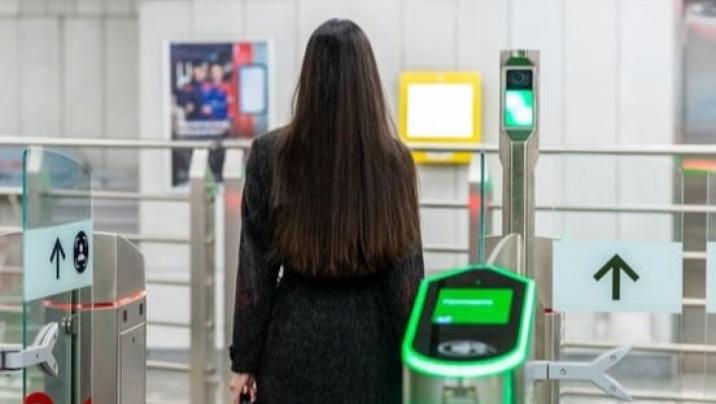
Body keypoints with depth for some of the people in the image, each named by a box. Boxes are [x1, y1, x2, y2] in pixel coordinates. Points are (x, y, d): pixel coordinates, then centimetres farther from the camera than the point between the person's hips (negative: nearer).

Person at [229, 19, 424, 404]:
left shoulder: (270, 155, -6)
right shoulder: (393, 160, -5)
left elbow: (257, 269, -3)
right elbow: (408, 274, -1)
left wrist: (244, 359, 4)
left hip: (296, 335, 0)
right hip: (371, 340, 0)